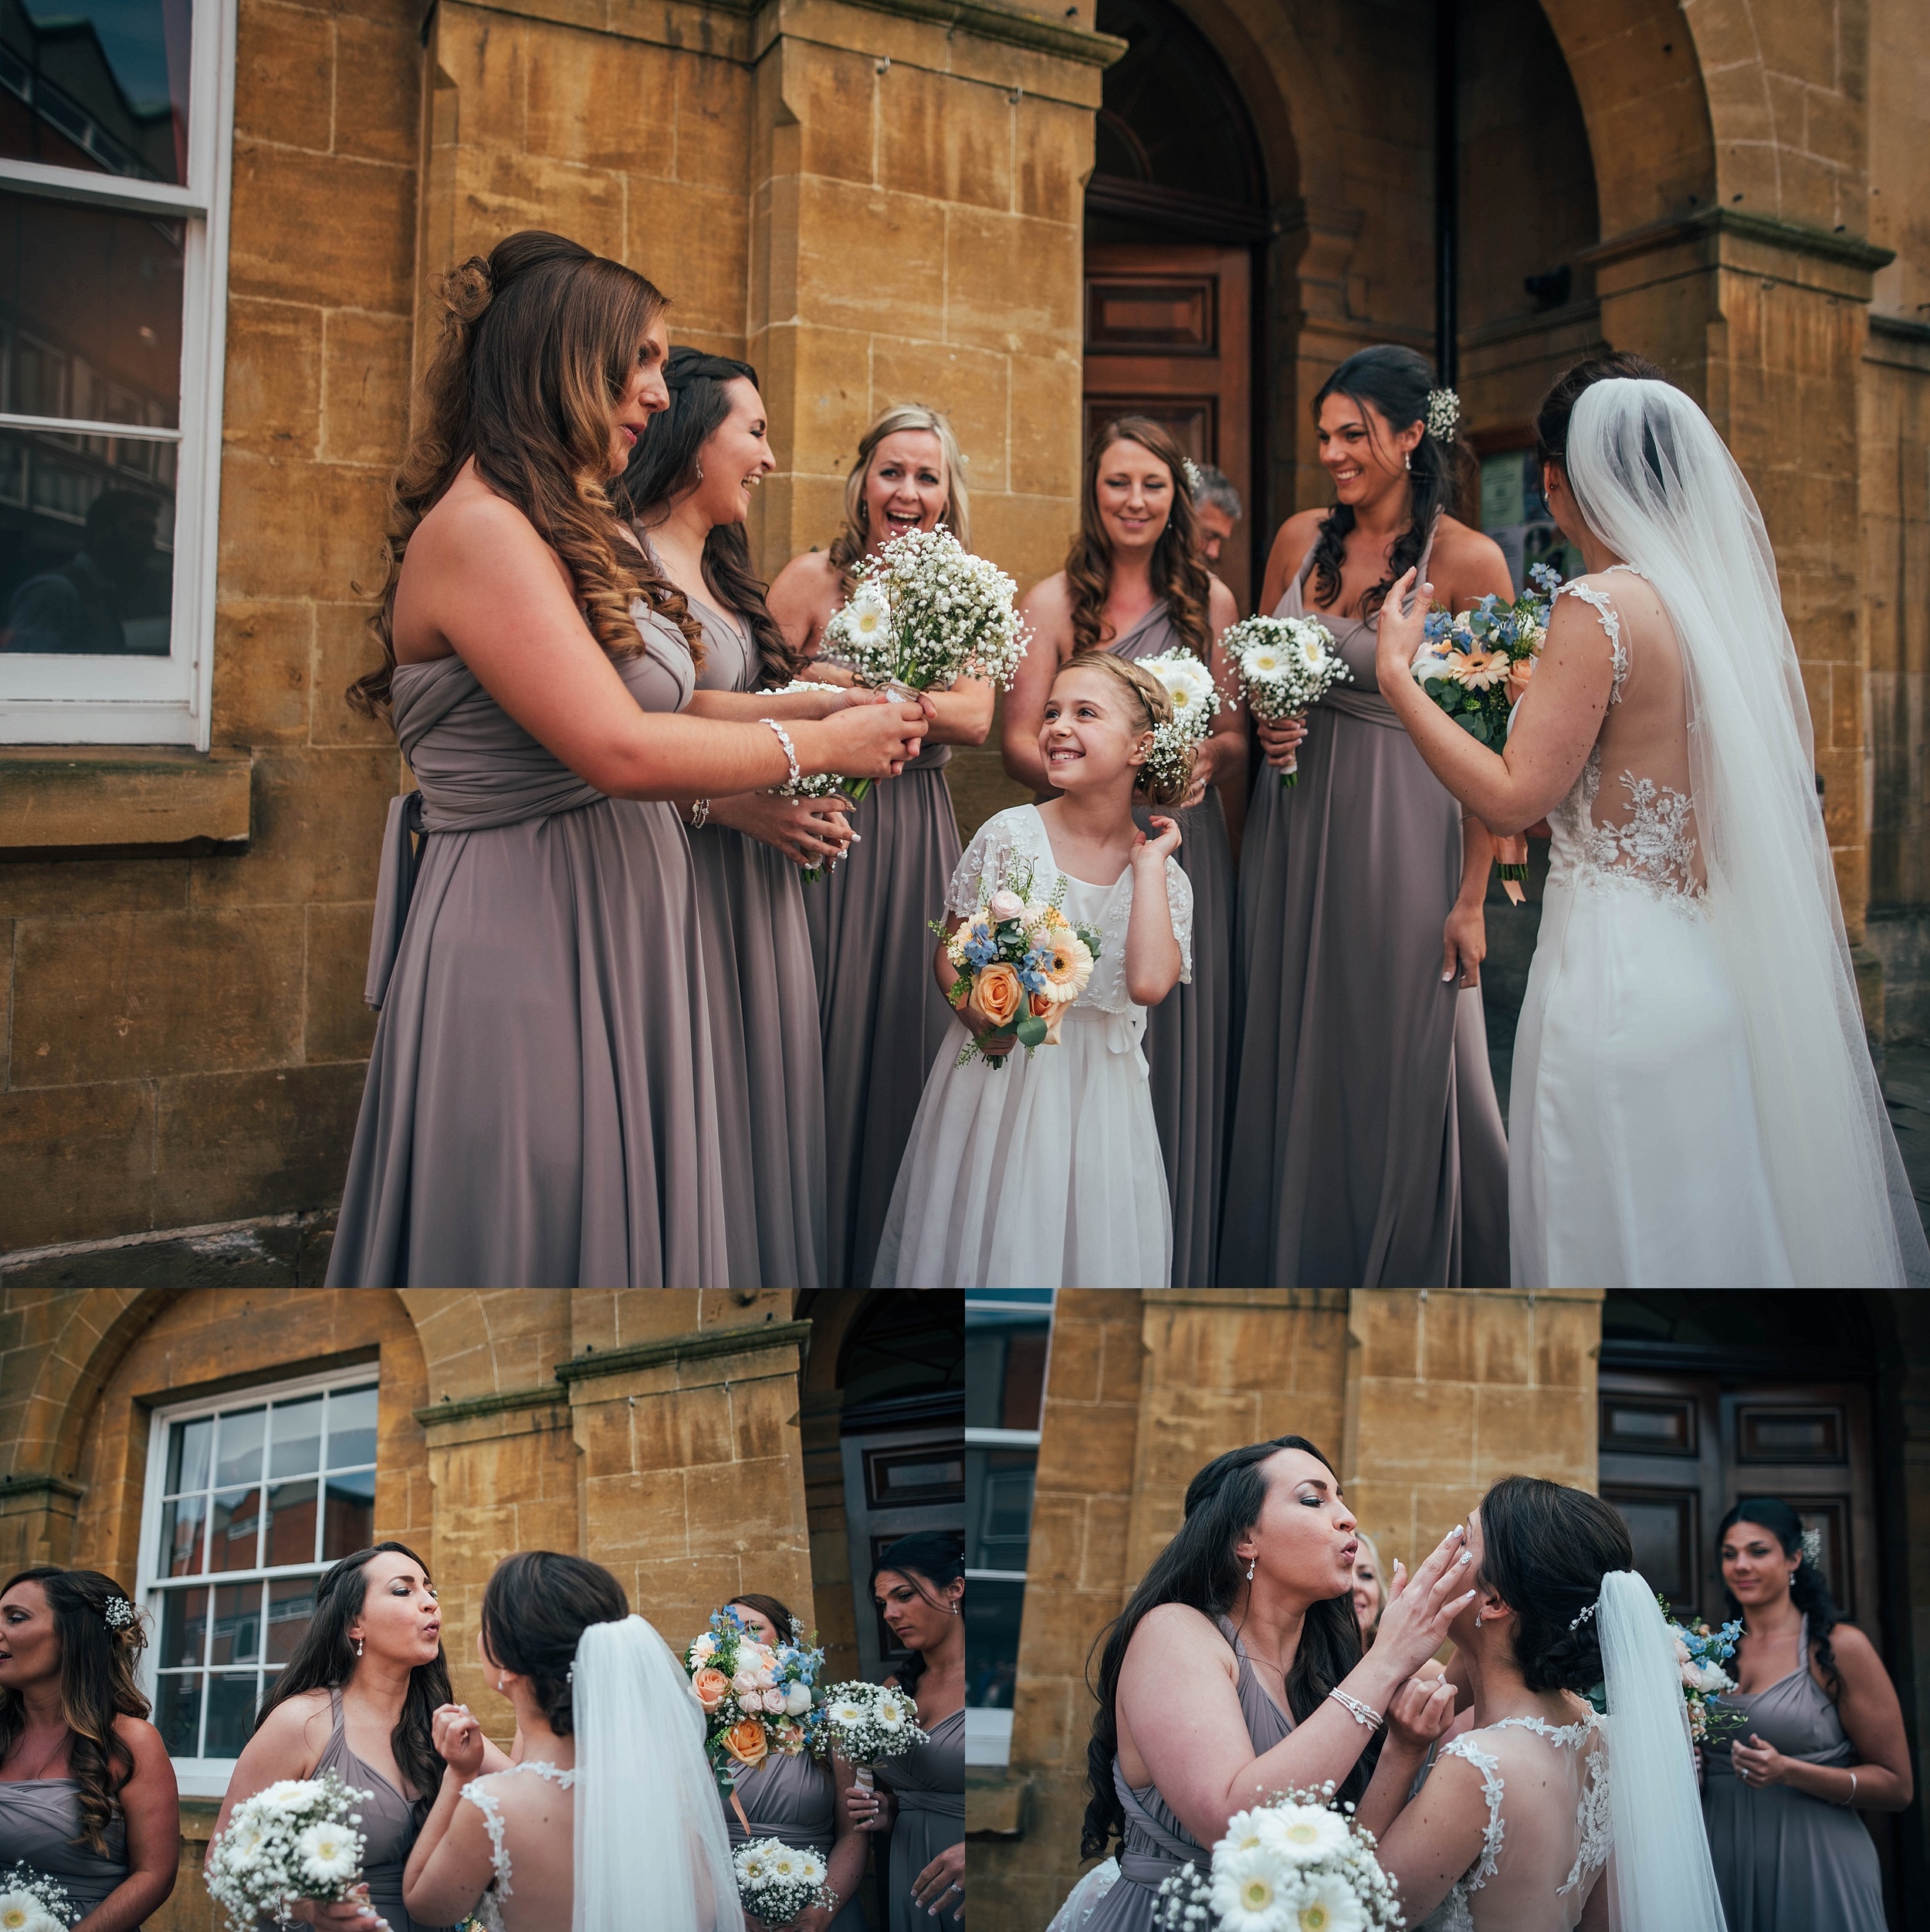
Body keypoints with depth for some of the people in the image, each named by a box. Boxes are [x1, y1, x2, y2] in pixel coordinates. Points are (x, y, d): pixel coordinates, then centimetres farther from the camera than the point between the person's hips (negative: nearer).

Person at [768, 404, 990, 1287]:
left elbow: (975, 717, -7)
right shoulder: (814, 577, -3)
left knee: (907, 1038, 8)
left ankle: (899, 1260, 21)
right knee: (817, 1040, -1)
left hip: (918, 840, 4)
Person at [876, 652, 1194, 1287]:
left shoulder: (1164, 876, -2)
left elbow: (1148, 982, -20)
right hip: (993, 1071, 0)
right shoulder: (1009, 835, -4)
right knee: (977, 1234, 6)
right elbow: (949, 950, 2)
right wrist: (973, 1005, -19)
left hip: (1092, 1092, 1)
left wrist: (1148, 862, -14)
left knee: (1084, 1243, 6)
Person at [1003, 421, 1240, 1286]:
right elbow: (1019, 739, -4)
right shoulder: (1053, 601, 3)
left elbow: (1235, 735, 11)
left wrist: (1206, 757, -13)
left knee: (1183, 1060, 4)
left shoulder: (1209, 600, 10)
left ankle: (1178, 1269, 17)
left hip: (1185, 852, 2)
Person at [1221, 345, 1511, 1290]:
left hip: (1401, 830, -5)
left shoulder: (1468, 560, -11)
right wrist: (1264, 721, -5)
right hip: (1292, 821, 5)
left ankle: (1404, 1269, 23)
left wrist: (1471, 899, -13)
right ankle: (1290, 1259, 30)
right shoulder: (1301, 537, 3)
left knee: (1404, 1065, 4)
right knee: (1289, 1058, 13)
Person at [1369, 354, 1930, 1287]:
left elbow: (1512, 796, -18)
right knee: (1714, 1230, 19)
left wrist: (1395, 672, -10)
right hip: (1725, 964, 8)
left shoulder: (1602, 607, -17)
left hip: (1623, 971, -7)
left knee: (1623, 1241, 5)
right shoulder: (1733, 594, 4)